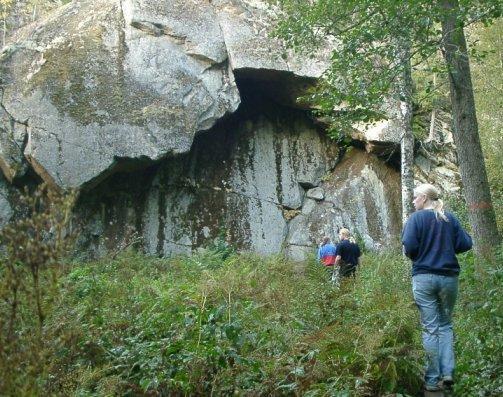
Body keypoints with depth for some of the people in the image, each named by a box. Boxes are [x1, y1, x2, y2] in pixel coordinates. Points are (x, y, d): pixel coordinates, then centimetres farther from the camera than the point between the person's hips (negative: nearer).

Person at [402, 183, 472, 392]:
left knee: (430, 329, 2)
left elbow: (409, 247, -14)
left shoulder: (416, 218, -5)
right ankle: (447, 373, 4)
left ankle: (433, 380, 5)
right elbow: (465, 244, 2)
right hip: (449, 277, 3)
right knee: (445, 325, 15)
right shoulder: (450, 218, 6)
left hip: (424, 278, -3)